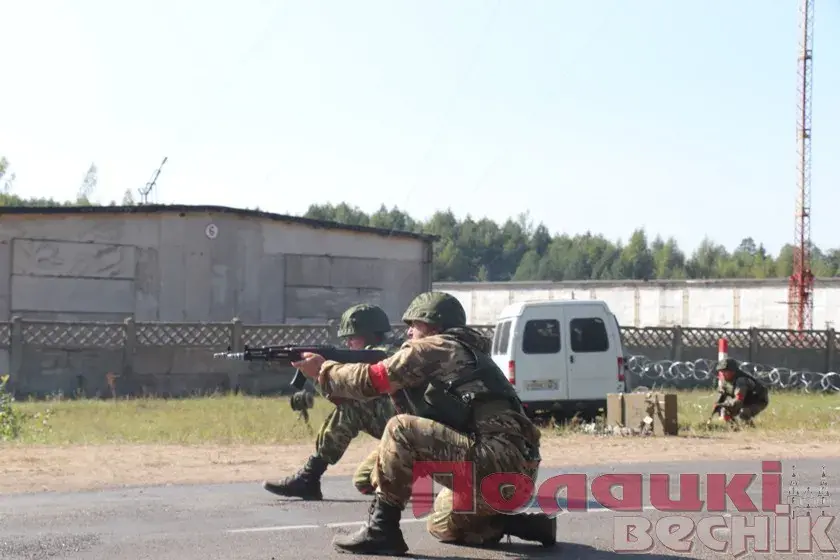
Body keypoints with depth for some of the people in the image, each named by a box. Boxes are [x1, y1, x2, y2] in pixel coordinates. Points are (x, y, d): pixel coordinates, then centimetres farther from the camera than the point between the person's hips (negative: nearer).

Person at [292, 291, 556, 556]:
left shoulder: (435, 347, 0)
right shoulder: (465, 352, 28)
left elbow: (370, 380, 1)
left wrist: (323, 370, 15)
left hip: (496, 460, -10)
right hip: (518, 470, 10)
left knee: (400, 430, -15)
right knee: (441, 526, 29)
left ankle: (381, 529, -10)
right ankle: (529, 524, 16)